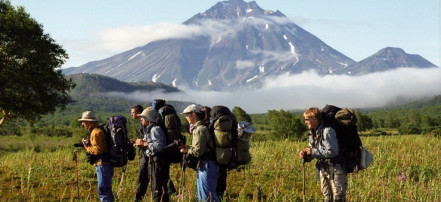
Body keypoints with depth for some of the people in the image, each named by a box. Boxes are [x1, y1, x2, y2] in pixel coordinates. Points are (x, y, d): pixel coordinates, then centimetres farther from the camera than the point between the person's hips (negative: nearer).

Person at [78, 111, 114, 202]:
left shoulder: (96, 132, -15)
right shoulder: (96, 130, 17)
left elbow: (98, 149, -22)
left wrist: (87, 148, -9)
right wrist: (88, 144, 7)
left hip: (103, 164, -10)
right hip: (104, 164, 10)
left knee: (103, 190, -10)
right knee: (106, 190, 17)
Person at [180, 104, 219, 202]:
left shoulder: (200, 129, -17)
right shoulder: (198, 127, 15)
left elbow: (198, 151, -20)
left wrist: (187, 150, -4)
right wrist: (188, 147, 8)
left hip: (206, 165, -10)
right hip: (203, 165, 10)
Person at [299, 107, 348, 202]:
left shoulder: (327, 131, -20)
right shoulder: (313, 134, 7)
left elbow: (333, 152, -25)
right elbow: (312, 153, 15)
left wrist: (313, 152, -20)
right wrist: (305, 156, -8)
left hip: (336, 169, -9)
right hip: (323, 169, 9)